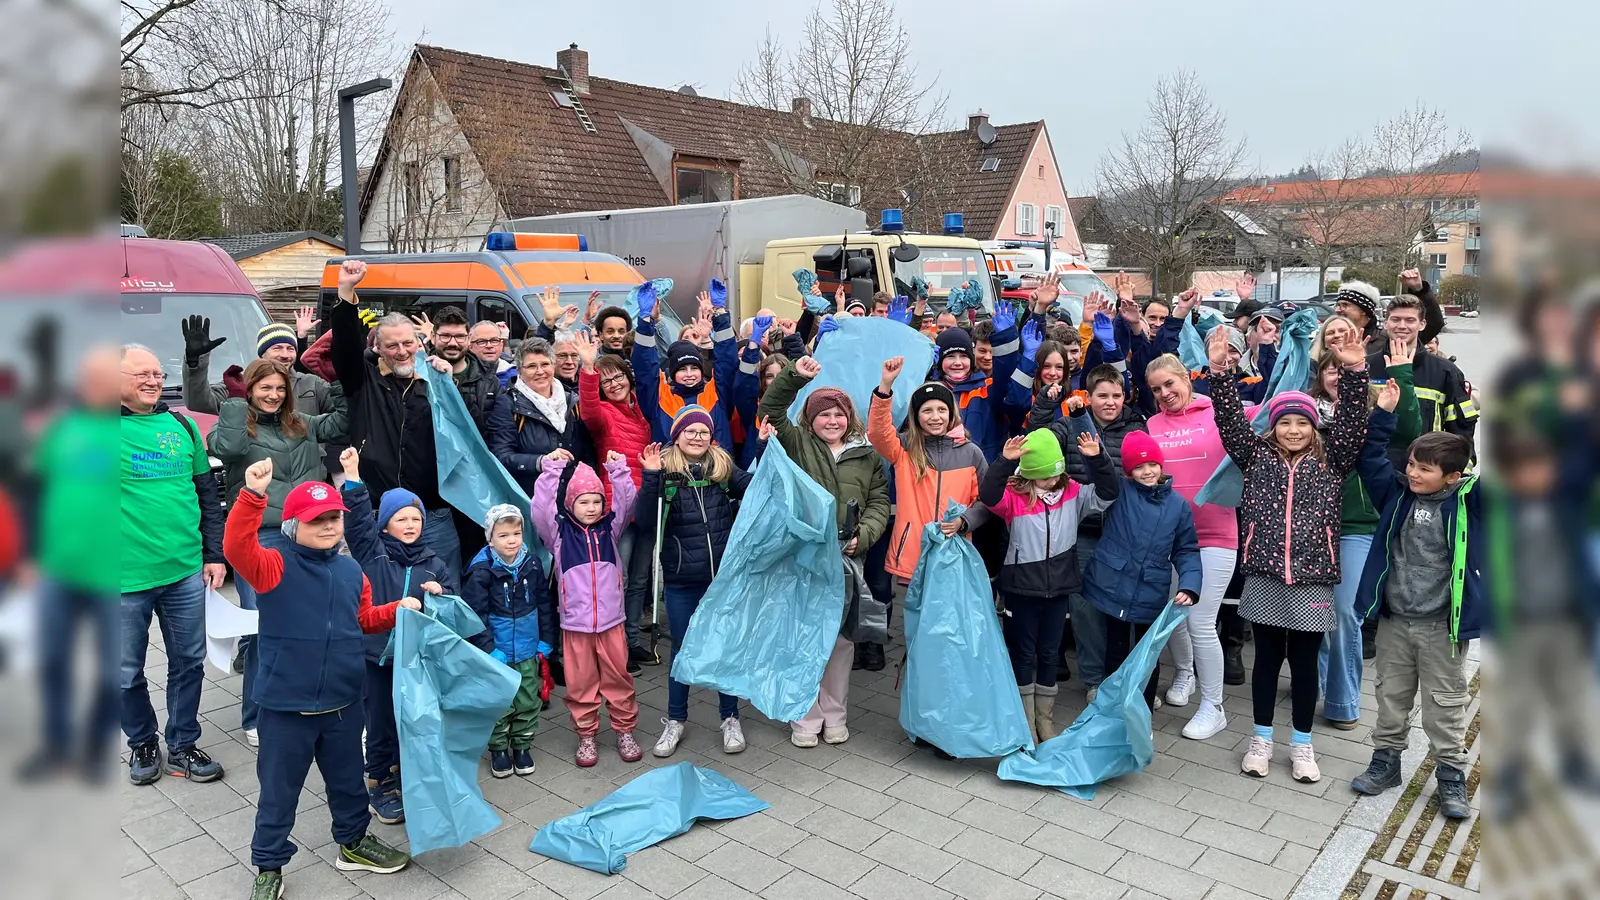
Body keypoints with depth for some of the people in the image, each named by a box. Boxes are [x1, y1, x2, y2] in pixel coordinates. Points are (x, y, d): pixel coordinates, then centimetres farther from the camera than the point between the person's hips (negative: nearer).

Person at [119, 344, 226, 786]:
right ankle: (142, 743, 33)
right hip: (124, 578, -3)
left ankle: (183, 746, 28)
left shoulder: (182, 425, 6)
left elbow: (207, 492, 11)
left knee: (189, 662, 12)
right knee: (127, 672, 11)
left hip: (186, 571, 3)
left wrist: (215, 553, 9)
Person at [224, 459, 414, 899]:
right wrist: (253, 495, -44)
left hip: (342, 703, 5)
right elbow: (237, 548, -33)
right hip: (286, 706, -5)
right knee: (278, 791, 10)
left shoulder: (351, 570, 4)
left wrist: (397, 610, 1)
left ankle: (353, 843, 43)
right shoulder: (276, 566, -12)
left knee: (348, 781, 21)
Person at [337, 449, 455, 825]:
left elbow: (454, 605, 12)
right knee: (380, 720, 6)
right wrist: (352, 476, -23)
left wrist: (441, 594, -10)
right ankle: (380, 783, 21)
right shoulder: (372, 552, -1)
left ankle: (402, 772, 32)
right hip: (377, 650, -2)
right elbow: (358, 518, -14)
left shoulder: (433, 563, 6)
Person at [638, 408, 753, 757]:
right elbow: (645, 522, -14)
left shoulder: (724, 467, 0)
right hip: (681, 581, -1)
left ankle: (730, 719, 28)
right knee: (682, 648, 13)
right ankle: (675, 721, 29)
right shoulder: (665, 471, -7)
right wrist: (650, 477, -24)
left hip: (724, 575, 1)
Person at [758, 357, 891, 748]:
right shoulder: (797, 444, 6)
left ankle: (835, 715, 24)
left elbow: (879, 503, 8)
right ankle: (806, 718, 15)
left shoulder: (867, 456, 11)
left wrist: (862, 536, -8)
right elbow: (771, 410, -3)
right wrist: (795, 375, -15)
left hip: (846, 559, 2)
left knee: (841, 636, 10)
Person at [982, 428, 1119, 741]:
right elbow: (988, 496, -28)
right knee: (1023, 655, 9)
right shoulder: (1014, 495, -11)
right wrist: (1005, 462, -39)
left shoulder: (1072, 493, 1)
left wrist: (1095, 459, -20)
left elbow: (1106, 495, -7)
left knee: (1049, 654, 15)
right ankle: (1025, 722, 23)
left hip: (1058, 587, 3)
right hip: (1021, 588, -3)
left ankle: (1045, 719, 30)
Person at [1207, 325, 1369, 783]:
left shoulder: (1329, 462, 6)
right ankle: (1262, 738, 24)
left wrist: (1354, 372, -18)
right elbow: (1231, 421, -3)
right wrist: (1220, 370, -13)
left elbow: (1352, 425, -7)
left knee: (1304, 663, 10)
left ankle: (1302, 744, 25)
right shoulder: (1257, 456, 6)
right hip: (1265, 578, 0)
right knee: (1267, 659, 11)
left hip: (1312, 579, 0)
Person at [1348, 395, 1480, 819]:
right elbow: (1371, 459, 4)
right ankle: (1386, 759, 29)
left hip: (1442, 625, -3)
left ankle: (1451, 774, 21)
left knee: (1445, 703, 8)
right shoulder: (1398, 493, 1)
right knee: (1391, 695, 15)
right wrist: (1383, 414, -3)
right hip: (1393, 620, 3)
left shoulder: (1470, 500, -7)